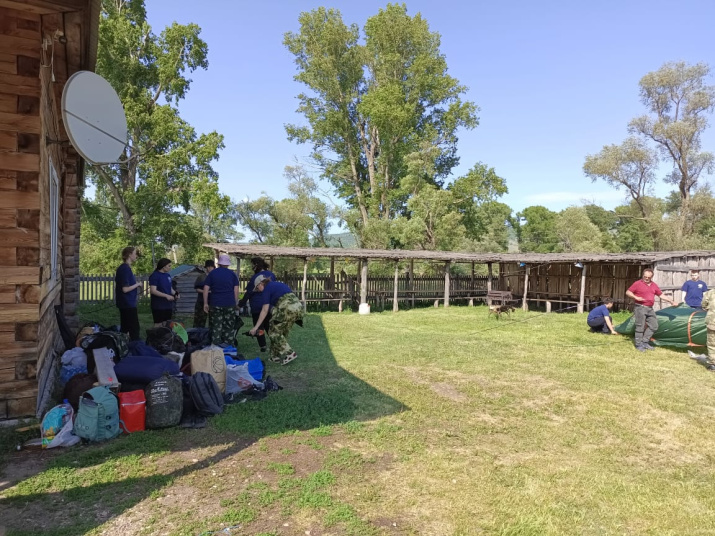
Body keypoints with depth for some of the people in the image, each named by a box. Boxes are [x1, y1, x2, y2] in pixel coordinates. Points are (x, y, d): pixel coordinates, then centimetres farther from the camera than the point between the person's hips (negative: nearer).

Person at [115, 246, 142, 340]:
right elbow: (125, 289, -22)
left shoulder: (122, 268, 11)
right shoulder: (125, 269, -18)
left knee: (124, 329, 14)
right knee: (134, 329, -5)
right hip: (128, 304, -9)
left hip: (124, 304, 9)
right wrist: (137, 284, -9)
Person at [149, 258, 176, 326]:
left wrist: (175, 294, -1)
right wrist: (166, 296, -23)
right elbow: (153, 291, -18)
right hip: (158, 306, -7)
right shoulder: (155, 275, -10)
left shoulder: (168, 275, 13)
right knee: (158, 324, -3)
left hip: (168, 305, 7)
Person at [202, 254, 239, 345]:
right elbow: (236, 290, 2)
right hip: (230, 304, 0)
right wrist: (235, 303, 9)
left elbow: (206, 289, 1)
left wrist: (205, 303, 4)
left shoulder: (212, 273, 5)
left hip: (215, 304, 0)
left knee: (215, 327, 5)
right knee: (229, 327, 7)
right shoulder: (232, 274, 5)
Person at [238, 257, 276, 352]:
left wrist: (241, 304, -2)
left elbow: (248, 293, -11)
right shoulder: (271, 275, 2)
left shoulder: (254, 277, -14)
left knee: (259, 326, 5)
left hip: (257, 306, -5)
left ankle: (262, 346, 6)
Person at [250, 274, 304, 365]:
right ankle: (277, 356, 21)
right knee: (282, 333, 18)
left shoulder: (267, 288, 5)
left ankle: (289, 354, -4)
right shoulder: (278, 284, 28)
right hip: (298, 305, 8)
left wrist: (256, 327, 0)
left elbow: (265, 310, -2)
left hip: (287, 307, -8)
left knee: (274, 332, 5)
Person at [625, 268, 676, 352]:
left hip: (650, 308, 7)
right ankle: (638, 345, 4)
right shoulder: (638, 283, -5)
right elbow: (628, 292, -6)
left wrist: (670, 301, 17)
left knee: (654, 326, 8)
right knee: (640, 327, -5)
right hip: (640, 308, -7)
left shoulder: (654, 285, 13)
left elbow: (661, 295, 22)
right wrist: (636, 297, -19)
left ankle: (644, 342, 18)